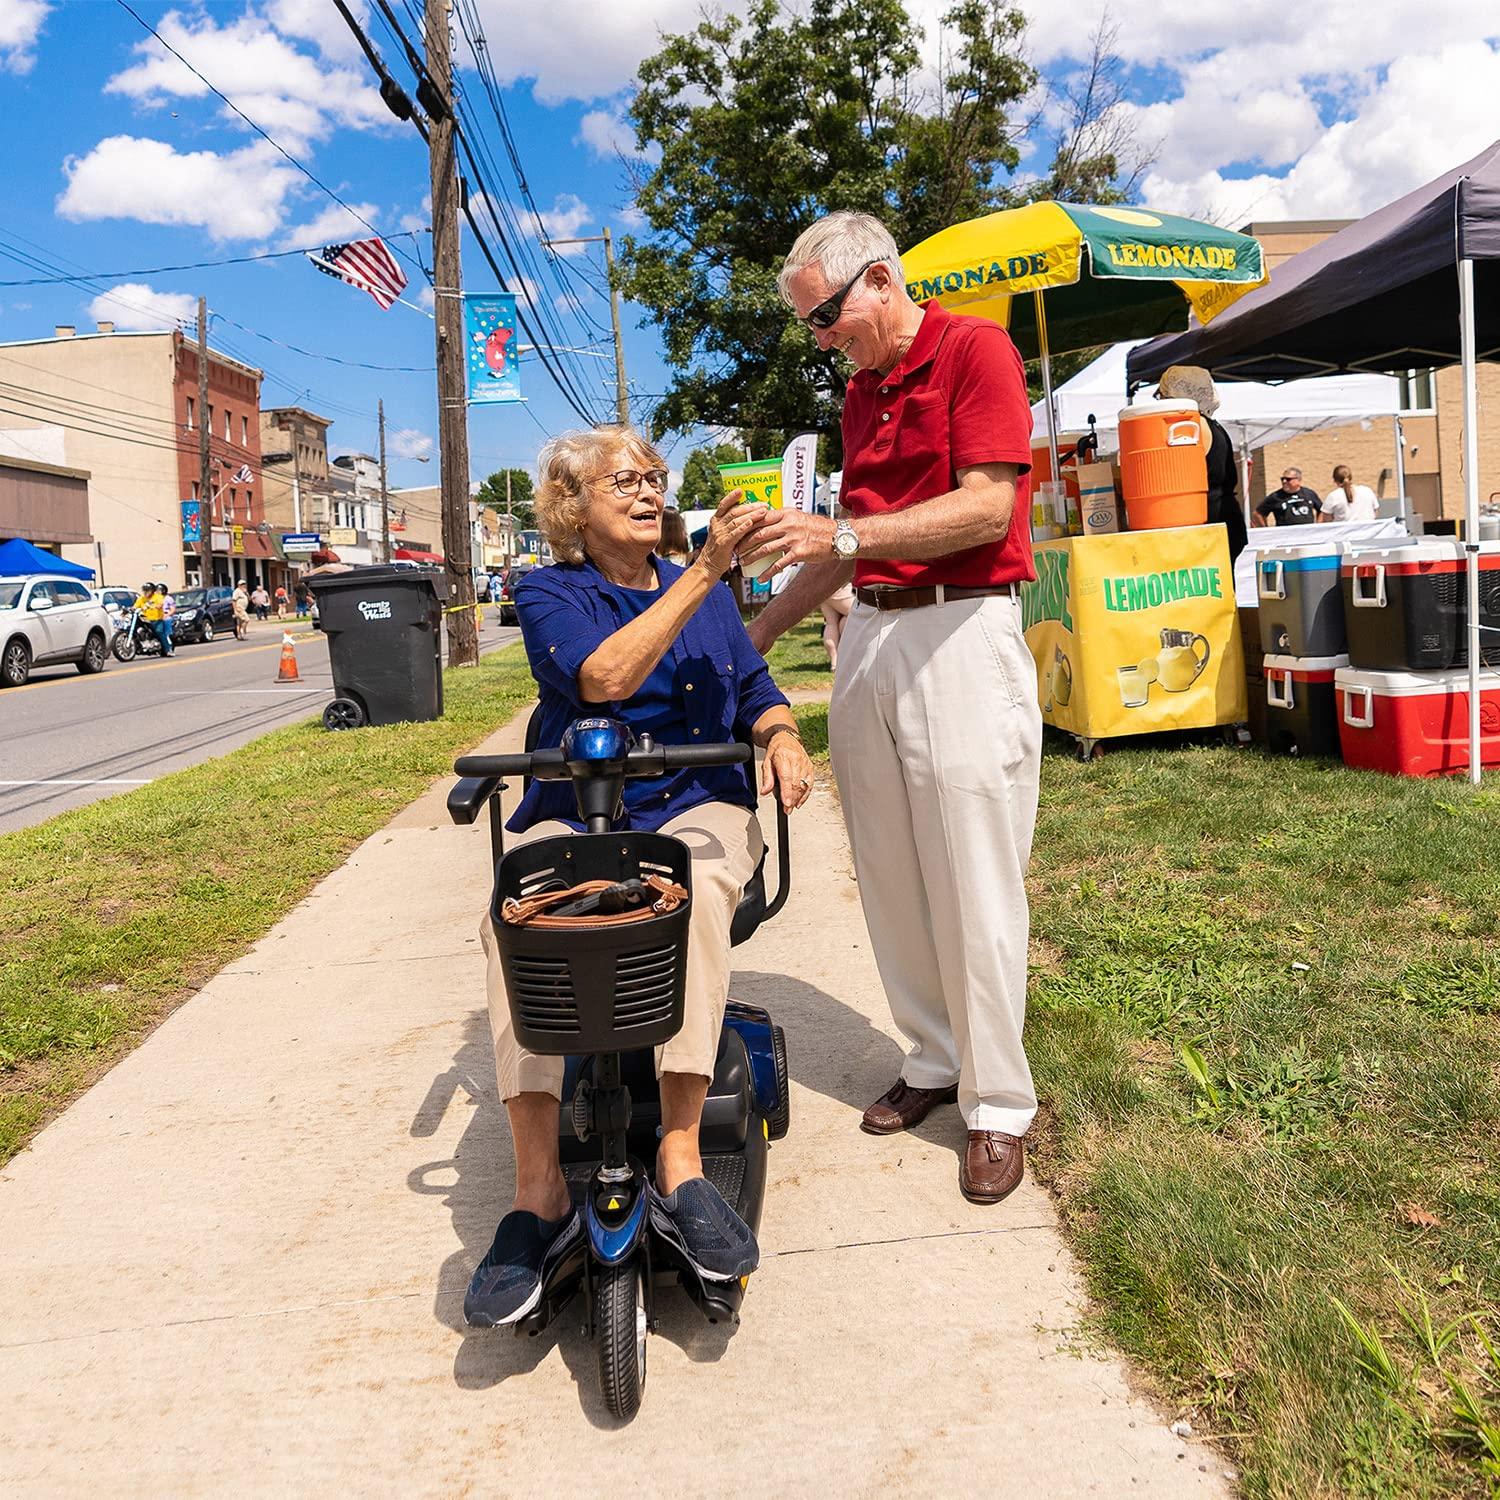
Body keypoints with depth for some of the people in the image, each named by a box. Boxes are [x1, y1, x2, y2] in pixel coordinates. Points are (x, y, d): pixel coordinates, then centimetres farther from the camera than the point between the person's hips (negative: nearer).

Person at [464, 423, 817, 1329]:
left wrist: (783, 736, -5)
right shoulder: (550, 593, 4)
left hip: (697, 809, 1)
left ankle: (681, 1160, -33)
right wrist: (705, 572, -18)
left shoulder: (706, 592, 18)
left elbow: (756, 689, 19)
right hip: (573, 815, -1)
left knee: (693, 889, -36)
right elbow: (603, 678, -16)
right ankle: (540, 1194, -29)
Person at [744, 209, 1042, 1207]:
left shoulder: (977, 349, -4)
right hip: (870, 637, 8)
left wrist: (843, 534, -21)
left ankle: (999, 1103, 8)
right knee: (890, 877, 8)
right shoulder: (861, 393, 19)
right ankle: (934, 1062, 22)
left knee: (975, 887, -4)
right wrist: (759, 631, 19)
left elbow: (988, 507, -15)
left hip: (962, 634, -7)